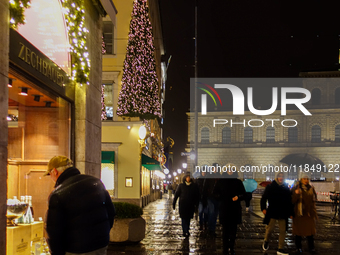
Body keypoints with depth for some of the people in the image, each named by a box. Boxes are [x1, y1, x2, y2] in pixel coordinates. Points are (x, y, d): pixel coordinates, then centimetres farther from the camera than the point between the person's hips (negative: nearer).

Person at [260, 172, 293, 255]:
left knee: (283, 230, 2)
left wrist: (290, 212, 11)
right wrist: (263, 208, -8)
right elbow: (264, 198, 3)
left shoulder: (286, 188, 9)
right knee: (270, 228, -7)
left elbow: (289, 201, 14)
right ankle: (266, 241, 24)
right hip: (272, 212, -3)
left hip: (283, 213, 3)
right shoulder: (270, 187, 2)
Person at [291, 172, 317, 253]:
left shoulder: (311, 188, 7)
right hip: (299, 213, -3)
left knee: (310, 230, 3)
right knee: (298, 230, 3)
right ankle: (299, 247, 13)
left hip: (309, 212, 3)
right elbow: (292, 201, -10)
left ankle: (311, 247, 13)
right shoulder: (295, 188, -4)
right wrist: (296, 194, -30)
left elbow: (314, 199, 18)